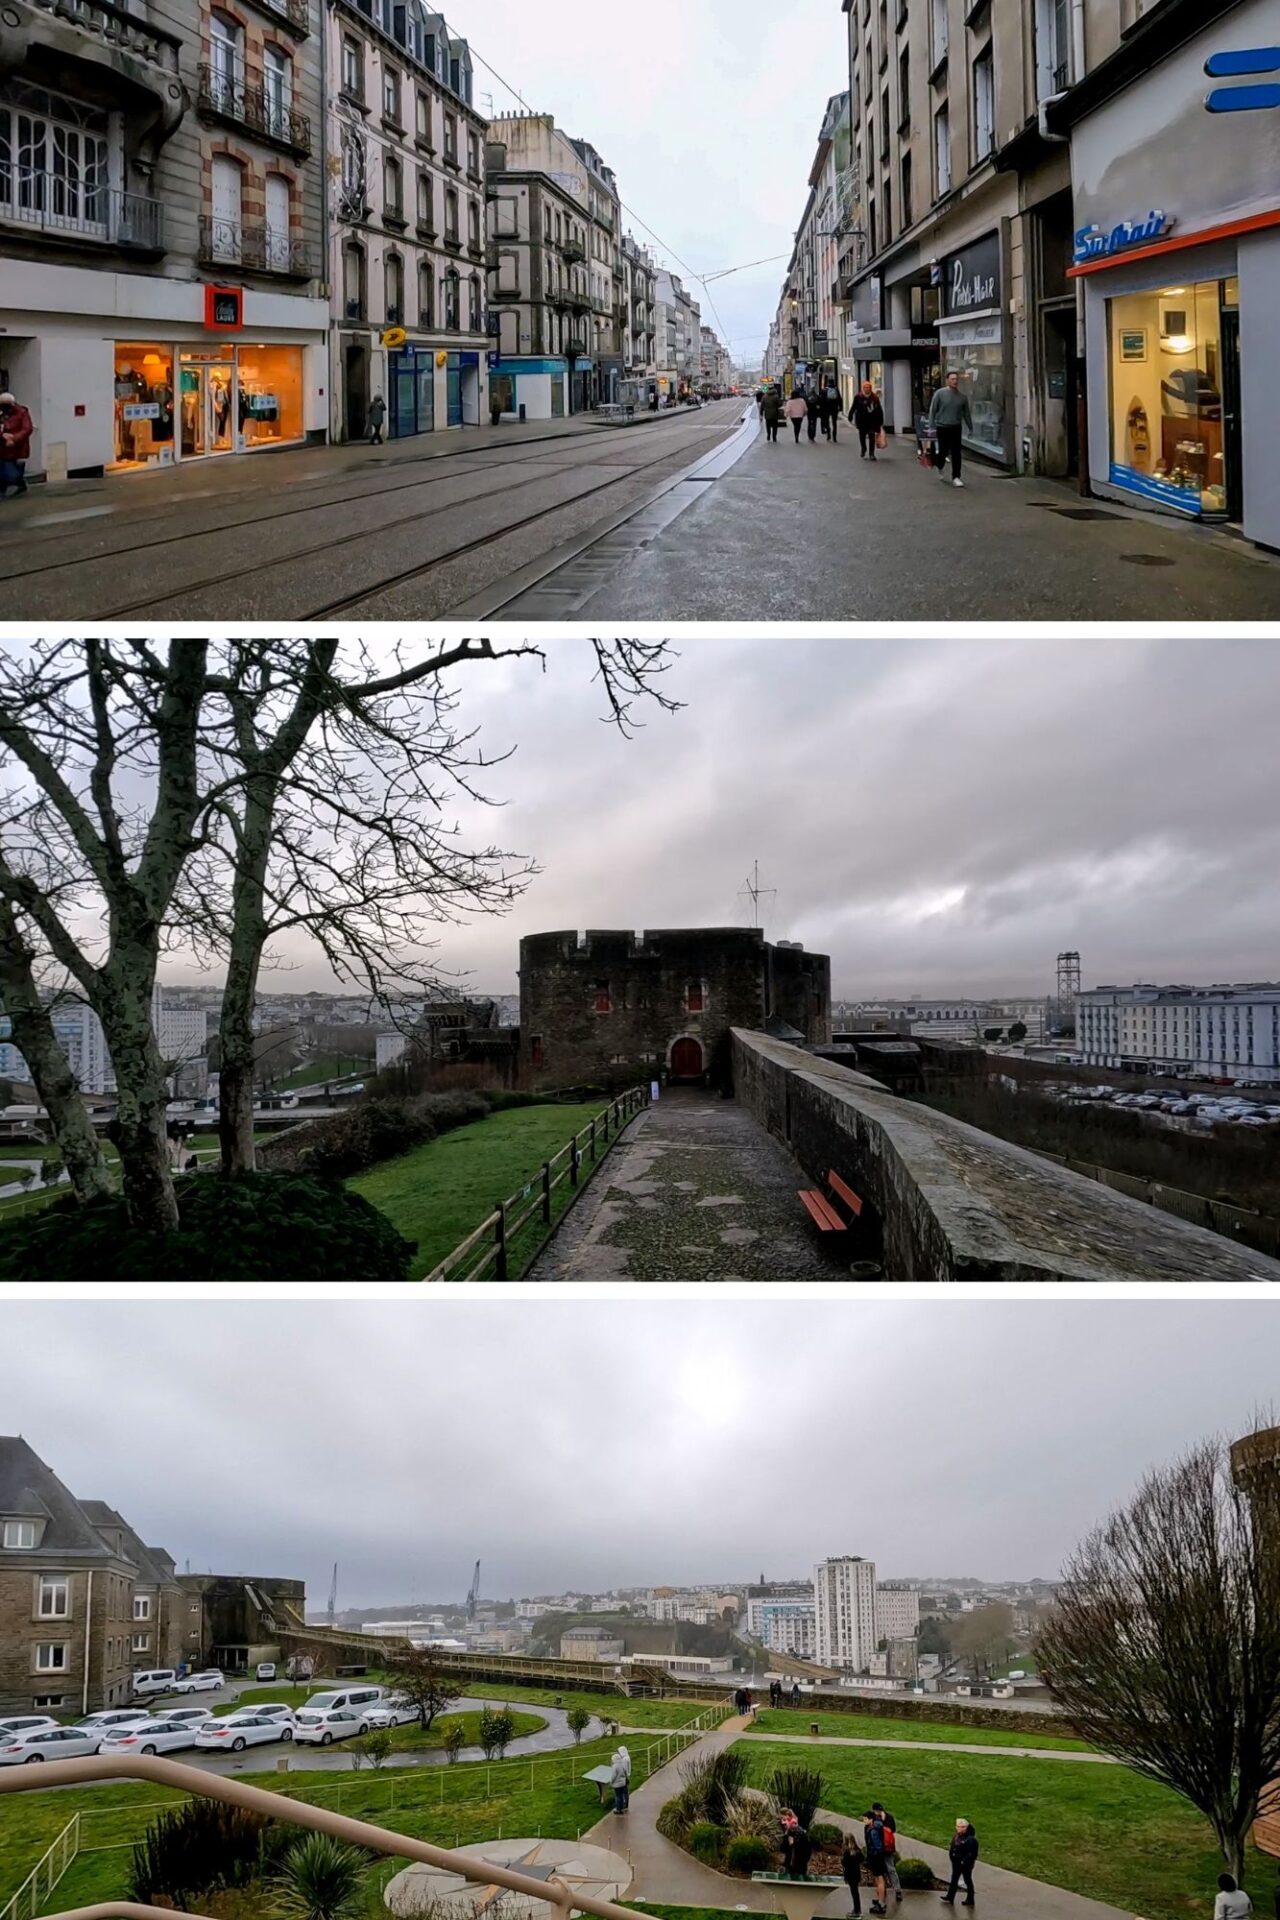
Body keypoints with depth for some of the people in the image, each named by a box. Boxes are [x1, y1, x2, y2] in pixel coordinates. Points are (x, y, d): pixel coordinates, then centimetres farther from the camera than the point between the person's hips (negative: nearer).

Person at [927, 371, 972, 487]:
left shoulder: (962, 396, 5)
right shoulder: (940, 393, -5)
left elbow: (966, 413, 13)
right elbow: (932, 410, -3)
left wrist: (970, 428, 15)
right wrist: (932, 426, -9)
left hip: (956, 428, 2)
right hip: (942, 428, -2)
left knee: (956, 454, -4)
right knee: (943, 452, 5)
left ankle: (956, 477, 2)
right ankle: (941, 467, 37)